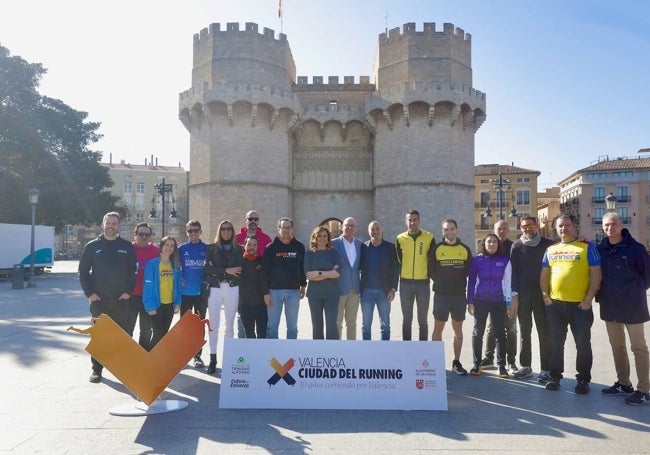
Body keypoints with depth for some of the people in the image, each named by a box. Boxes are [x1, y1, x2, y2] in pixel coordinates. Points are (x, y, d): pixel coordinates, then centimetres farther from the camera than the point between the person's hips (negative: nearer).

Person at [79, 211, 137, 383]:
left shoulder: (127, 246, 5)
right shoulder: (92, 246, 5)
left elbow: (134, 271, 4)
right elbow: (83, 271, 6)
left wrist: (128, 291, -6)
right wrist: (89, 293, -4)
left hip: (122, 300, 0)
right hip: (99, 300, 0)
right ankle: (96, 369, 19)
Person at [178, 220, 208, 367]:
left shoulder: (207, 249, 1)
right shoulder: (181, 249, 2)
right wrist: (178, 279, -6)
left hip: (201, 293, 0)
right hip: (185, 293, 0)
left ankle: (197, 355, 16)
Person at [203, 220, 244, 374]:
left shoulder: (238, 249, 9)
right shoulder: (211, 248, 8)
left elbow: (239, 271, -2)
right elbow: (207, 268, -5)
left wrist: (216, 271, -8)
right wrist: (226, 271, -13)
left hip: (232, 289, 1)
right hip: (214, 289, -1)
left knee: (229, 325, 7)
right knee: (213, 325, -1)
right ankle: (213, 358, 9)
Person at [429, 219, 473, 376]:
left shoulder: (465, 249, 4)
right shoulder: (436, 249, 0)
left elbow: (469, 270, 11)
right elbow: (430, 270, 5)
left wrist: (460, 283, 4)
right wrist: (440, 282, 2)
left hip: (460, 295, 2)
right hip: (441, 295, -2)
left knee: (458, 329, 8)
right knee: (438, 328, 3)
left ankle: (456, 363, 19)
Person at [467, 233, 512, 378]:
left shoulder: (505, 261, 1)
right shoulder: (477, 260, 1)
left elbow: (507, 282, 3)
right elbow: (471, 281, 3)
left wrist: (509, 302, 0)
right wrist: (470, 302, 0)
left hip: (498, 302, 0)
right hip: (480, 301, 0)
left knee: (500, 333, 2)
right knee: (477, 332, 4)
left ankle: (501, 366, 11)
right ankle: (476, 364, 14)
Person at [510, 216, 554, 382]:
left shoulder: (547, 244, 2)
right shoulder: (517, 246, 4)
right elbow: (513, 270, 2)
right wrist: (515, 295, -2)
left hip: (542, 294, -1)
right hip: (522, 294, 2)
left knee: (544, 332, 1)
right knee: (524, 332, 9)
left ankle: (545, 369, 8)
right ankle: (526, 366, 18)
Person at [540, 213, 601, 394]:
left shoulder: (587, 247, -2)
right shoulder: (551, 249, 11)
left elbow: (596, 275, -6)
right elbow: (544, 275, 14)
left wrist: (588, 299, -12)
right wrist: (545, 296, 2)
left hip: (580, 305, -3)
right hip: (555, 305, 4)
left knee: (583, 344, 6)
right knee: (555, 343, 11)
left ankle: (583, 380, 20)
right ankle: (555, 377, 24)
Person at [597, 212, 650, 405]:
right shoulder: (600, 249, 3)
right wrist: (600, 295, 8)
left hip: (632, 307, -5)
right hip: (610, 307, 5)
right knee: (617, 346, 14)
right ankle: (623, 384, 27)